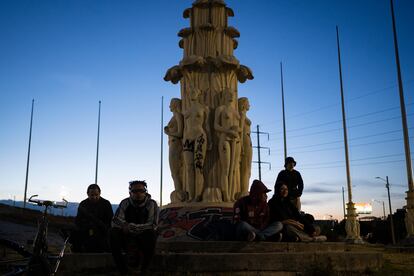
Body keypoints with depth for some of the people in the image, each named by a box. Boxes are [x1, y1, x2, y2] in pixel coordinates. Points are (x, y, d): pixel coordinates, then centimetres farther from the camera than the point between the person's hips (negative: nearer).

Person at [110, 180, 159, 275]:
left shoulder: (151, 204, -10)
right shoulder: (125, 203, -2)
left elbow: (153, 225, -20)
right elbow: (115, 221, -9)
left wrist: (130, 227, -26)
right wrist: (124, 226, -31)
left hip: (144, 239, -2)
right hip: (127, 238, 2)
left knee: (151, 233, -33)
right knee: (113, 232, -24)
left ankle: (144, 270, -18)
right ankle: (123, 270, -17)